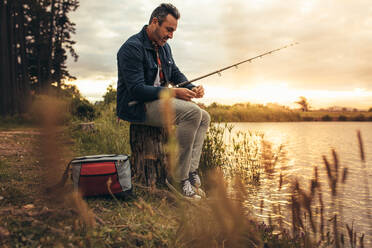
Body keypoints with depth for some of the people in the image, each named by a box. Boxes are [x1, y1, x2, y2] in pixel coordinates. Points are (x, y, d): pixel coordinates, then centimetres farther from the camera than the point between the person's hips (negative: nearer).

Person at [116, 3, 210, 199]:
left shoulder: (164, 47, 14)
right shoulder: (132, 47, -16)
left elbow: (176, 74, 20)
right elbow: (136, 89, -23)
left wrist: (192, 88, -2)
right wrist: (173, 93, -26)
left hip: (159, 101, 10)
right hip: (137, 106, -10)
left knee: (204, 118, 3)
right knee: (192, 112, -28)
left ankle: (191, 172, -9)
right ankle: (180, 177, -24)